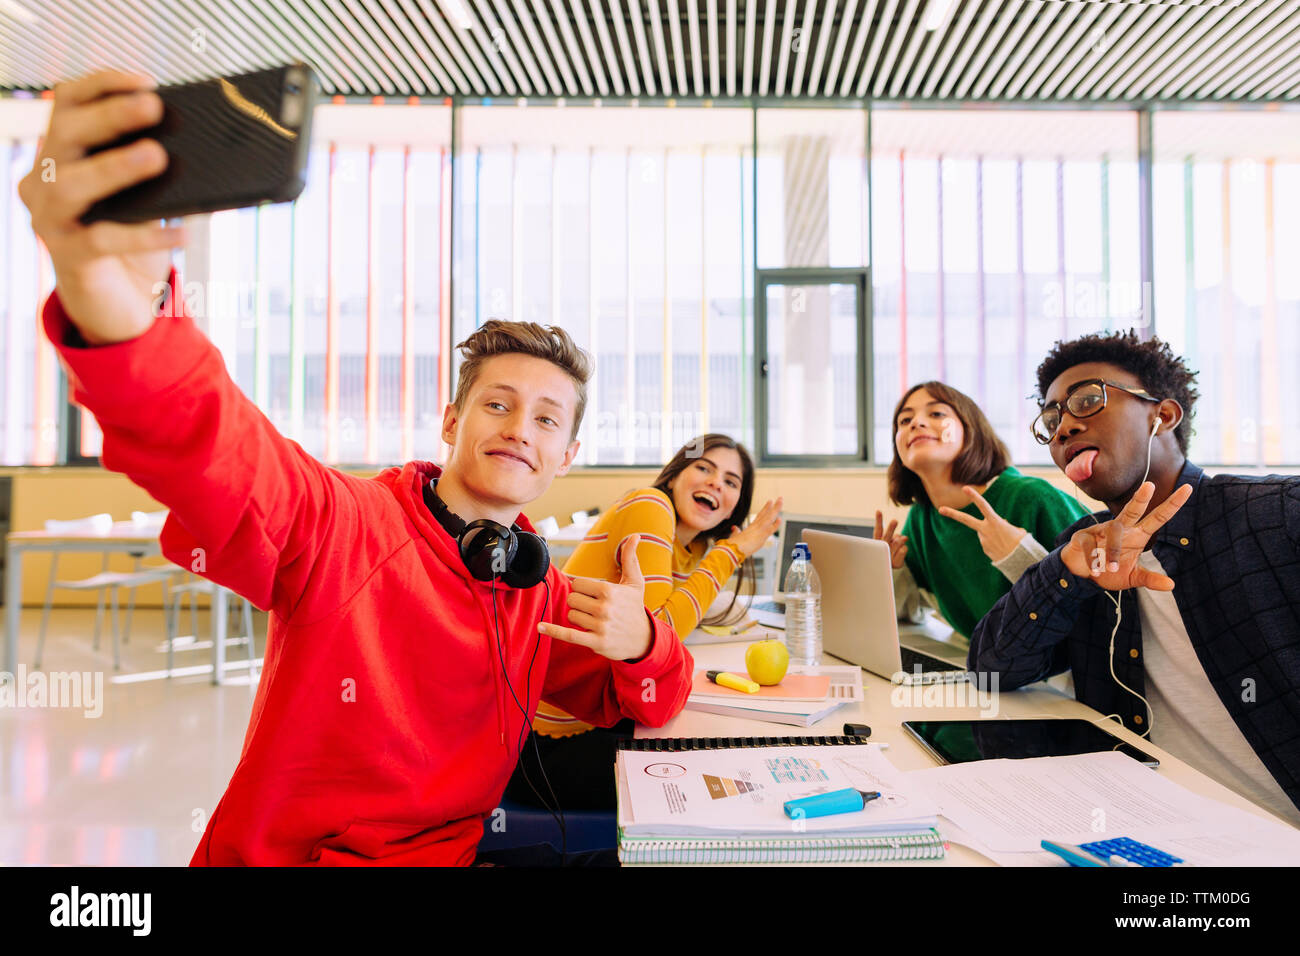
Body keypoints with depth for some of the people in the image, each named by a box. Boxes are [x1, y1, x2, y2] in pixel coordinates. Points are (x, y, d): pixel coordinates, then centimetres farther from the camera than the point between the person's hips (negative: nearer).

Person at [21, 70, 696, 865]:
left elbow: (649, 707, 6)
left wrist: (639, 644, -16)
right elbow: (205, 445, -32)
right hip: (280, 851, -2)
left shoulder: (547, 596, 1)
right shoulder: (338, 526, -15)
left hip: (454, 850, 3)